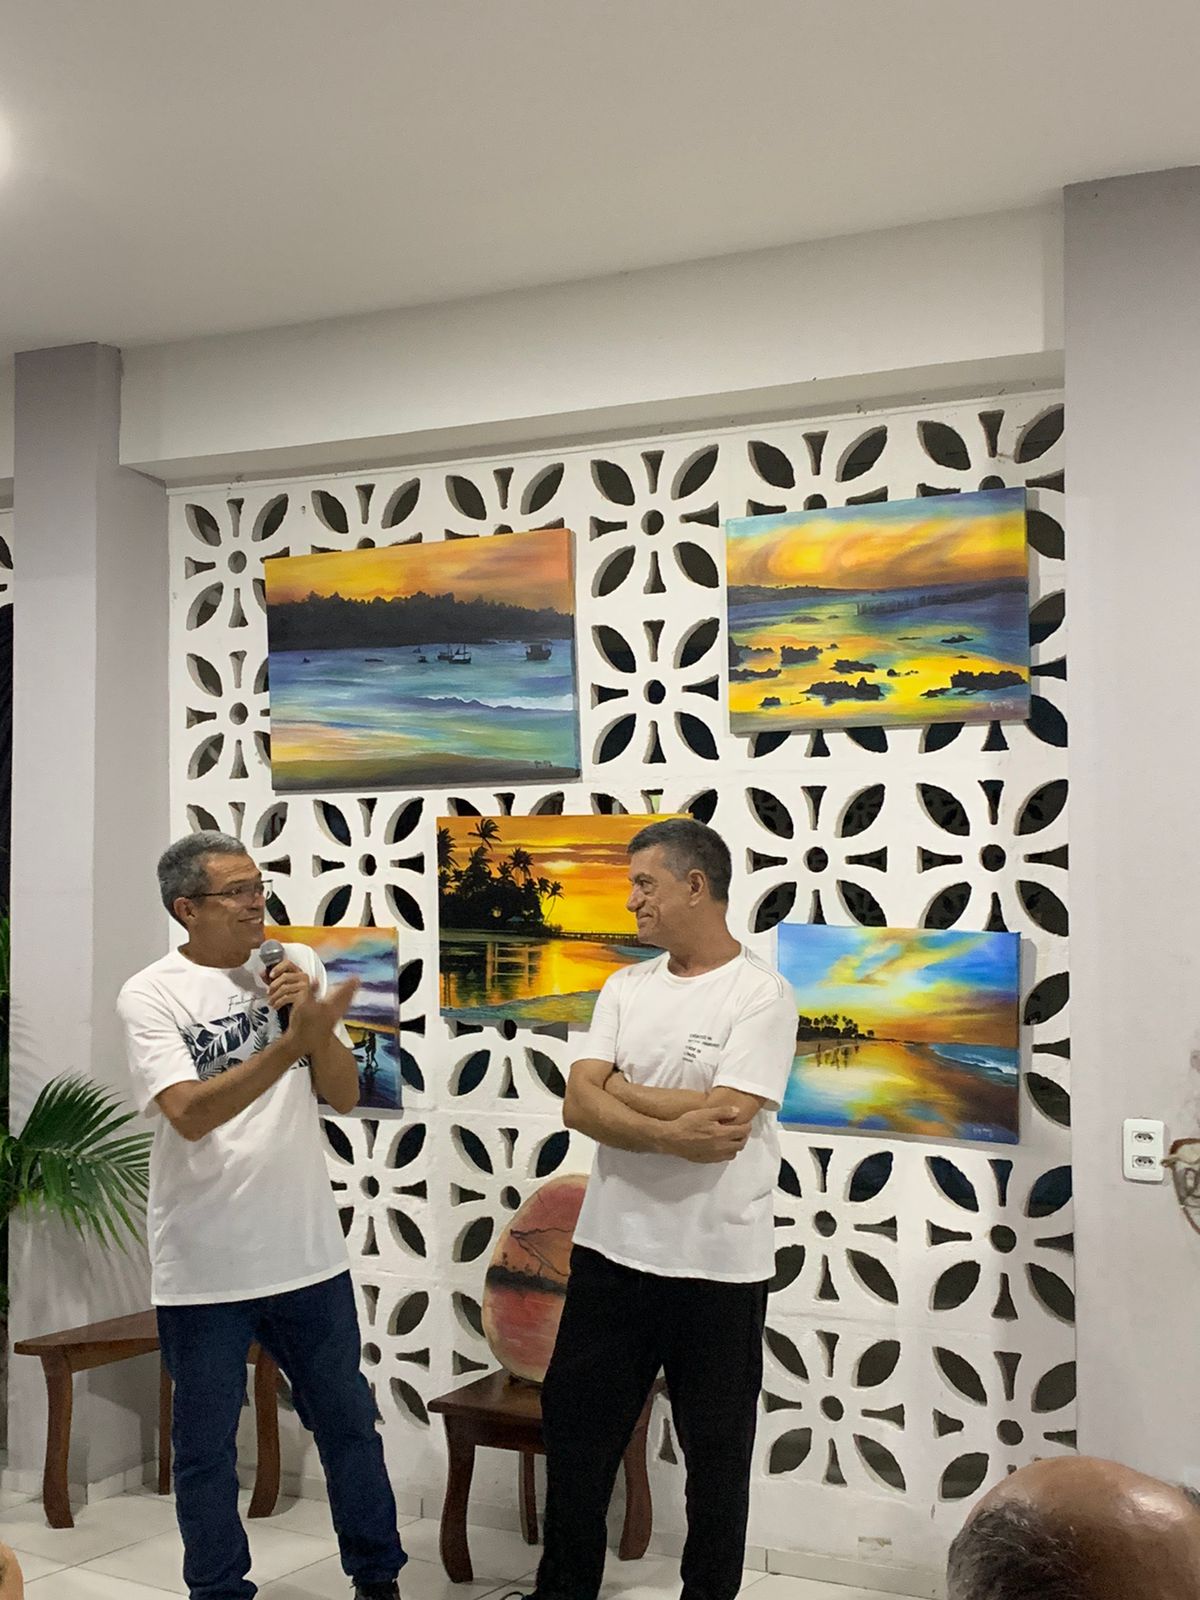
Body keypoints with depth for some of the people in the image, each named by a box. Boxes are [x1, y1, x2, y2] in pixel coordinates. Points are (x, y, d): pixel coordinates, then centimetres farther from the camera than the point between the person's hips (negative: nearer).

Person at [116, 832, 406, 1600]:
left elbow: (345, 1094, 1)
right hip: (204, 1269, -3)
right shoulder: (151, 995, -10)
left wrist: (316, 1027, -18)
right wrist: (290, 1041, -32)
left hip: (308, 1252, 4)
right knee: (206, 1448, 11)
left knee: (349, 1424, 17)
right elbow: (189, 1113, -23)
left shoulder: (297, 966, 1)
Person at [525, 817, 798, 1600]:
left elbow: (724, 1125, -22)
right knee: (575, 1427, 17)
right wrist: (668, 1131, -22)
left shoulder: (762, 994, -12)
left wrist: (619, 1089, -10)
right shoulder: (626, 987, 6)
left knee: (715, 1451, 12)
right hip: (611, 1249, 6)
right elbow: (579, 1105, -4)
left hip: (717, 1266, -5)